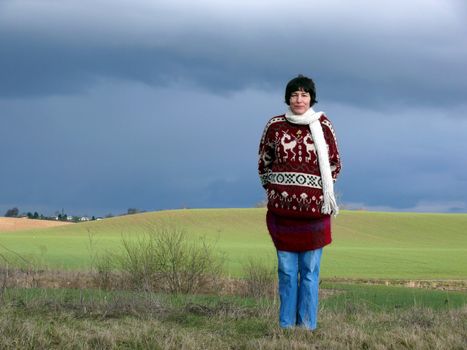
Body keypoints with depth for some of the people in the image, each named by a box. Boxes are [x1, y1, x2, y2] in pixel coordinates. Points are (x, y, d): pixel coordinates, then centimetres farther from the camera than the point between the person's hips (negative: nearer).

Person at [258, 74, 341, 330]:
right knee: (286, 270, 4)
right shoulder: (275, 126, 4)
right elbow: (264, 162, 16)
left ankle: (307, 325, 7)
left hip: (314, 207, -1)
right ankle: (286, 325, 10)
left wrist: (325, 193, 7)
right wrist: (273, 191, 10)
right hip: (281, 207, 1)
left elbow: (334, 163, 11)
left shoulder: (323, 125, 1)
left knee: (310, 270, 1)